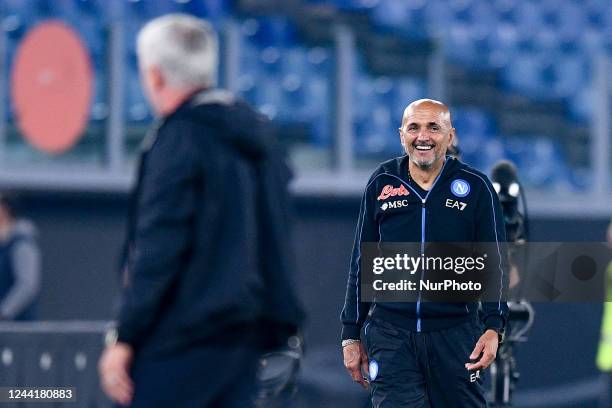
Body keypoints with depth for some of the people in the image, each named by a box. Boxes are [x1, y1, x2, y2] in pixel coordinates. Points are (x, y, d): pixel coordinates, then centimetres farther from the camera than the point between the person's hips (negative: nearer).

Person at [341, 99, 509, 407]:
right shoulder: (382, 184, 7)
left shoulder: (475, 188, 2)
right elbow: (361, 264, 13)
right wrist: (351, 335, 11)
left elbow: (494, 263, 3)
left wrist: (493, 327, -10)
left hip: (455, 334, -1)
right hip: (390, 336, 1)